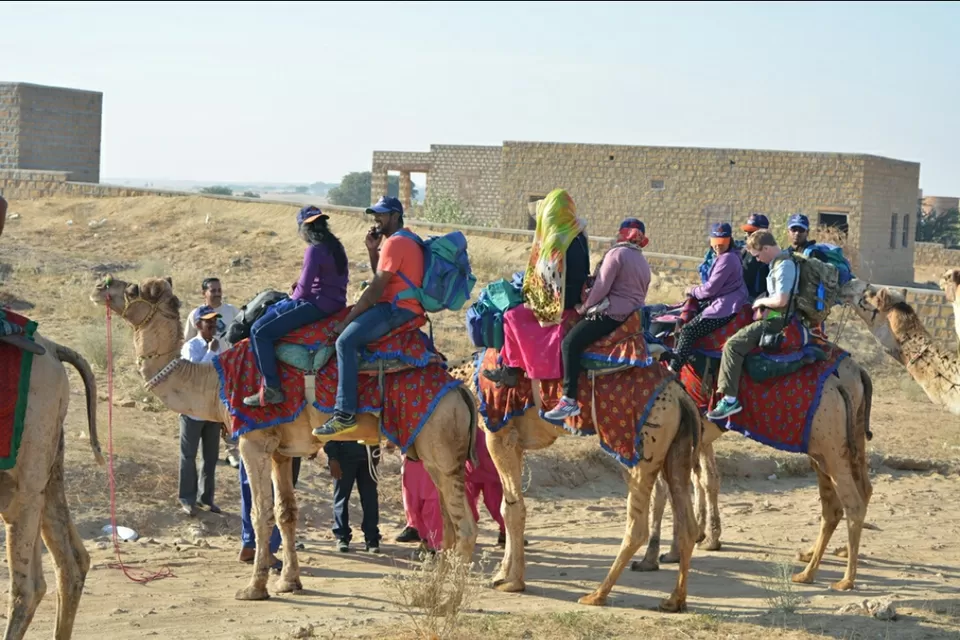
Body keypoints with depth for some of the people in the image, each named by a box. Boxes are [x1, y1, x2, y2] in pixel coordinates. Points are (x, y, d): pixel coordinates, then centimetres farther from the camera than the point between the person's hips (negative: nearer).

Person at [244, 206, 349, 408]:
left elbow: (304, 289, -17)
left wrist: (293, 296, 5)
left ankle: (271, 389, -13)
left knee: (260, 331, -11)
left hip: (317, 305, -10)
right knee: (271, 311, 28)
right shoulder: (335, 246, 9)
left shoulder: (314, 250, -18)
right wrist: (299, 289, 14)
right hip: (333, 302, 10)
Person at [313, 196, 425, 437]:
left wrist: (346, 321, -14)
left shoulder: (395, 243, -13)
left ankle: (345, 414, -32)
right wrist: (372, 249, 10)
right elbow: (380, 279, 23)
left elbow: (375, 289, -17)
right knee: (350, 336, 25)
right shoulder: (404, 241, 21)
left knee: (346, 341, -26)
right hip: (401, 307, 12)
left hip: (397, 309, -12)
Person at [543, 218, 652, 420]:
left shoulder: (617, 254, -8)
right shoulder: (643, 262, 20)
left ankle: (569, 400, -28)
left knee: (570, 343, -18)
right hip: (633, 315, 10)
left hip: (611, 313, -10)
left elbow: (601, 288, -14)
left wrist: (583, 308, -1)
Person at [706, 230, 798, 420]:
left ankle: (730, 399, -22)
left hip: (775, 320, -11)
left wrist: (761, 301, -10)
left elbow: (781, 300, -26)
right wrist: (763, 301, 13)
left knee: (733, 345, -19)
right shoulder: (781, 261, 13)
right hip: (775, 318, 11)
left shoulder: (784, 265, -19)